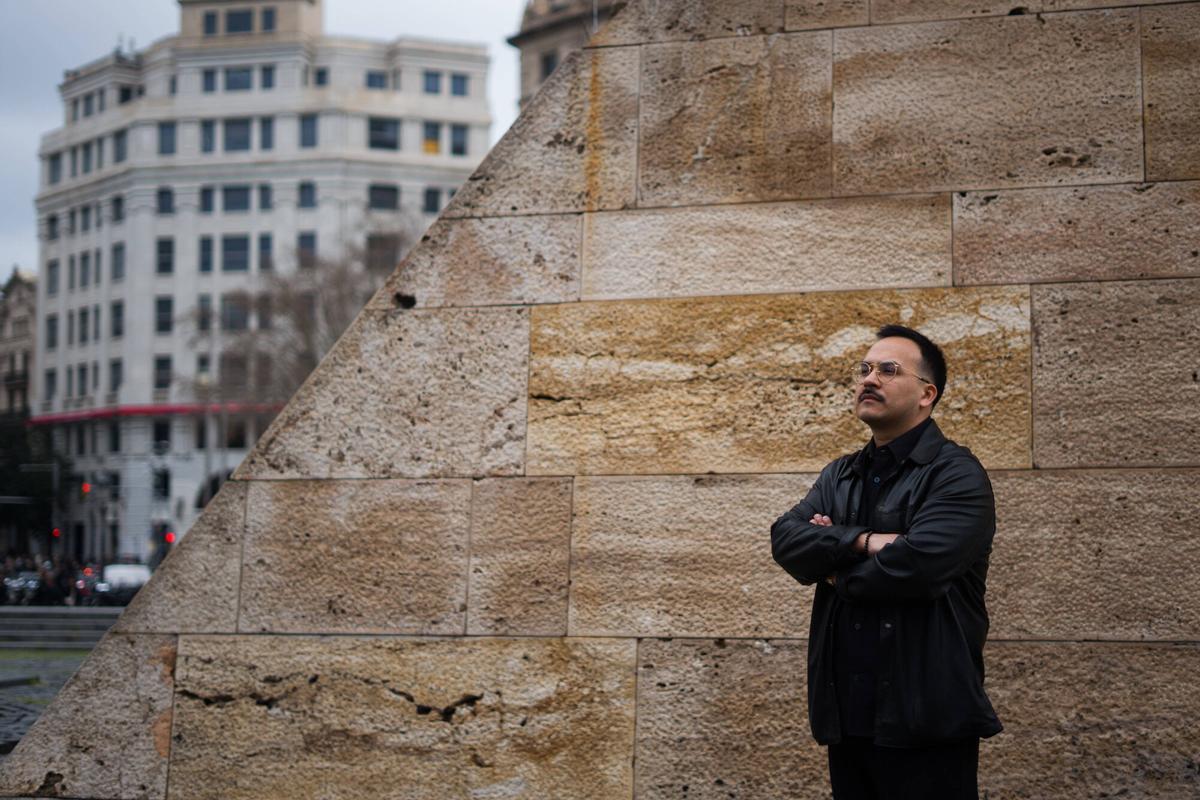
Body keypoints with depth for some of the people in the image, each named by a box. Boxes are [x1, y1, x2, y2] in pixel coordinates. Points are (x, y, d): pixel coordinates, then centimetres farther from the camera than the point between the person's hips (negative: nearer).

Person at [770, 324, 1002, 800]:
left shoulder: (956, 475, -7)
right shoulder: (839, 476, 17)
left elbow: (918, 564, -22)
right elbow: (785, 538, 1)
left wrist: (837, 572, -4)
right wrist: (862, 541, -16)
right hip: (848, 716, 7)